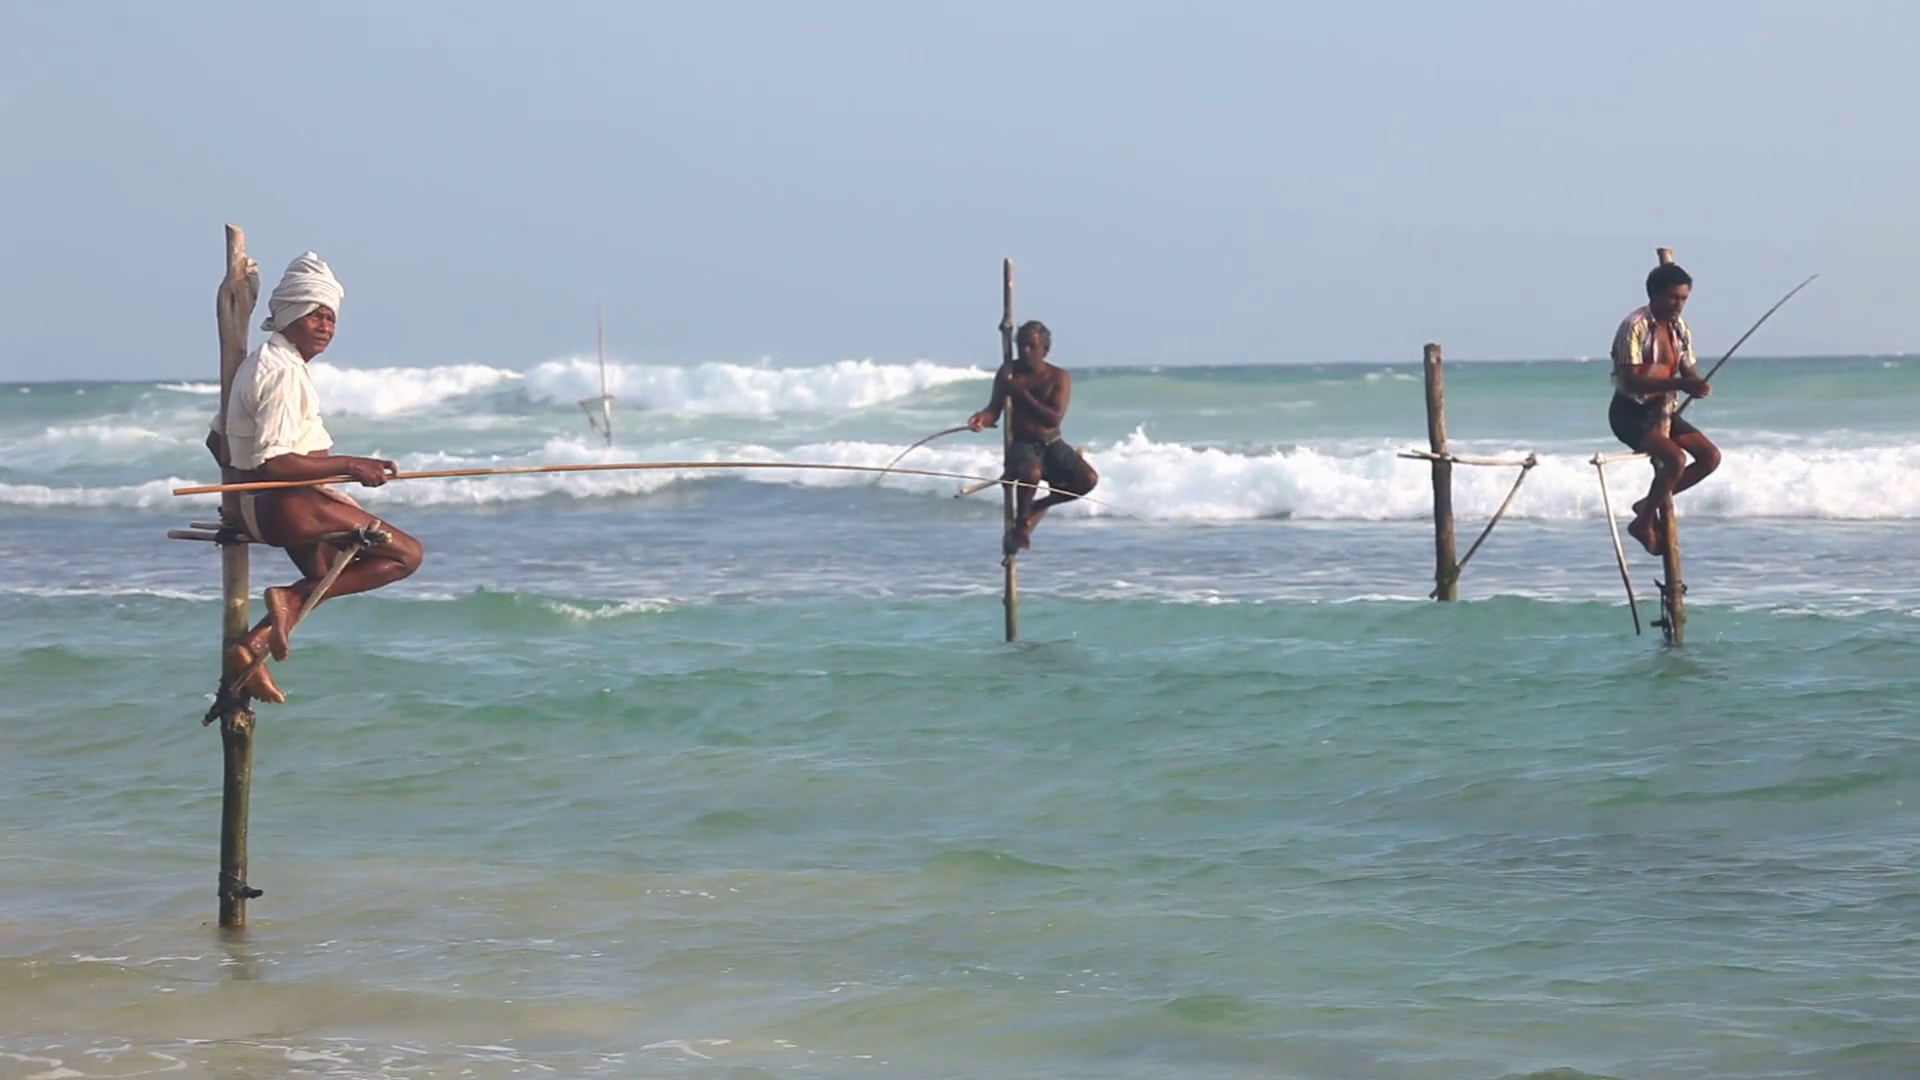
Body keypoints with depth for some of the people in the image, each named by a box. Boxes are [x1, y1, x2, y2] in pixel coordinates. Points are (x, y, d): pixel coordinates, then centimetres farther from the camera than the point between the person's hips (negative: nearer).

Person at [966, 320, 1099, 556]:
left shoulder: (1059, 377, -4)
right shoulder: (1009, 372, 0)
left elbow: (1055, 417, -16)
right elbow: (995, 408, -6)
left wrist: (1022, 394, -22)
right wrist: (983, 418, -30)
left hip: (1052, 444, 2)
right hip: (1021, 444, -2)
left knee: (1088, 479, -19)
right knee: (1031, 473, -39)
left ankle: (1038, 507, 5)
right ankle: (1020, 522, -13)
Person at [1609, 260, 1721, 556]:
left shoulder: (1680, 329, 6)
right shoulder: (1635, 326, -18)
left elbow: (1688, 371, 9)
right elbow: (1631, 380, -24)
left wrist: (1697, 385, -16)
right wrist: (1678, 384, -32)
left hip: (1663, 410, 8)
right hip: (1630, 412, -8)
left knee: (1710, 456, -1)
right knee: (1676, 458, -27)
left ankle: (1652, 502, 12)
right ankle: (1644, 522, -8)